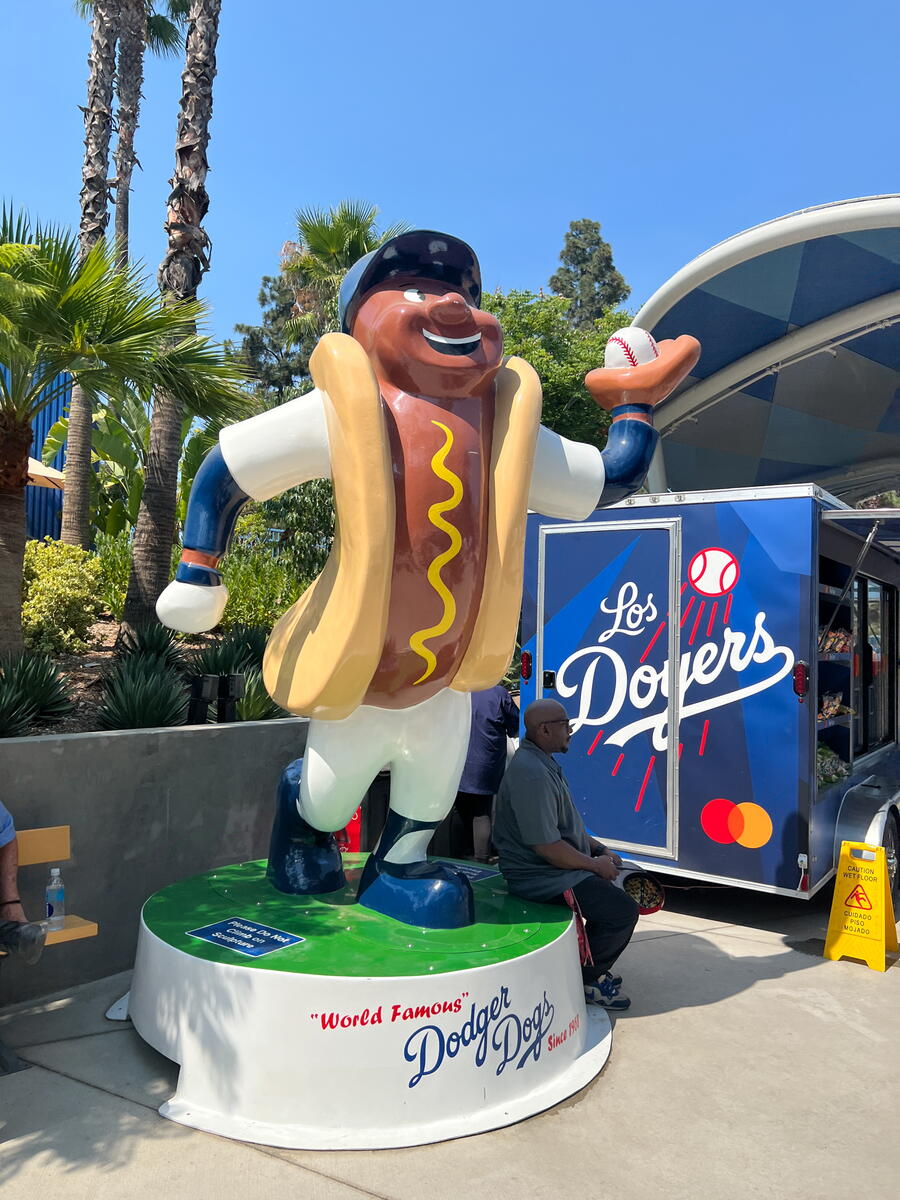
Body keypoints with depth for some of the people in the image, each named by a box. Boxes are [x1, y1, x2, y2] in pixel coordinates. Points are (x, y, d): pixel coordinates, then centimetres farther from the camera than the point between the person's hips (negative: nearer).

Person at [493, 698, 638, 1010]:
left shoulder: (542, 762, 10)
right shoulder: (532, 774, -26)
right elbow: (547, 846, -27)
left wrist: (599, 849, 10)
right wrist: (594, 864, -13)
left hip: (558, 865, 11)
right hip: (542, 876, -11)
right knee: (622, 911, -17)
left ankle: (594, 969, 24)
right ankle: (583, 980, 5)